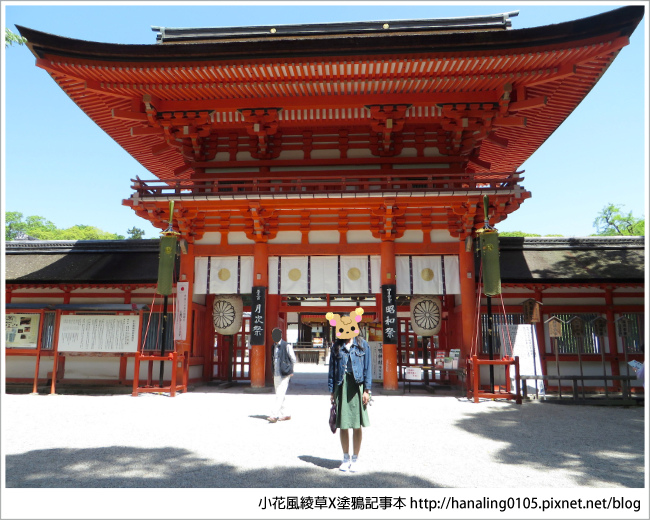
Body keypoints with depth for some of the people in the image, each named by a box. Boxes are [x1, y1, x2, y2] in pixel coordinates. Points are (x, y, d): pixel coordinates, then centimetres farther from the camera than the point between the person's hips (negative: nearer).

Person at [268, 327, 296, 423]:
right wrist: (273, 373, 15)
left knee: (279, 395, -11)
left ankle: (274, 415, -12)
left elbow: (293, 359, -3)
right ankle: (285, 414, 21)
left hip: (284, 375, -7)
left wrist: (290, 371, -2)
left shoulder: (286, 346, -7)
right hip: (276, 375, 7)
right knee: (279, 395, 10)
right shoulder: (274, 346, 13)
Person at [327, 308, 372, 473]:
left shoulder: (362, 345, 3)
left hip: (356, 387, -1)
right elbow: (332, 369, 8)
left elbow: (367, 368, 3)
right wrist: (332, 390, 3)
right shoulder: (336, 346, 6)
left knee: (357, 425, 5)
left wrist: (366, 390, -3)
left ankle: (355, 459, 20)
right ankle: (346, 458, 23)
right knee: (343, 425, 7)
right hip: (341, 386, 1)